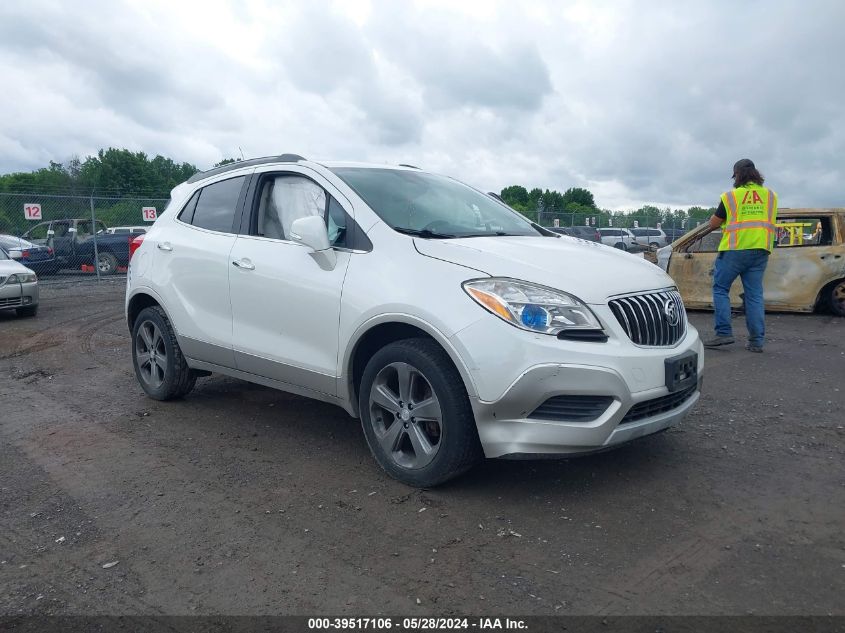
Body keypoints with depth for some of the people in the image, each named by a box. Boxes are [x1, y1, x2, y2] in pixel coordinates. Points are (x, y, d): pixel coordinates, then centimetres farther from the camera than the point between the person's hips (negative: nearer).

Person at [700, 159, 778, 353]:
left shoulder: (730, 196, -2)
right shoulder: (771, 195, 11)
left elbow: (713, 224, 4)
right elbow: (771, 220, 23)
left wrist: (716, 216, 23)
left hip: (735, 249, -4)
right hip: (761, 250, 4)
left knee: (720, 288, 5)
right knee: (755, 294, 6)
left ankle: (724, 333, -5)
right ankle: (756, 341, 5)